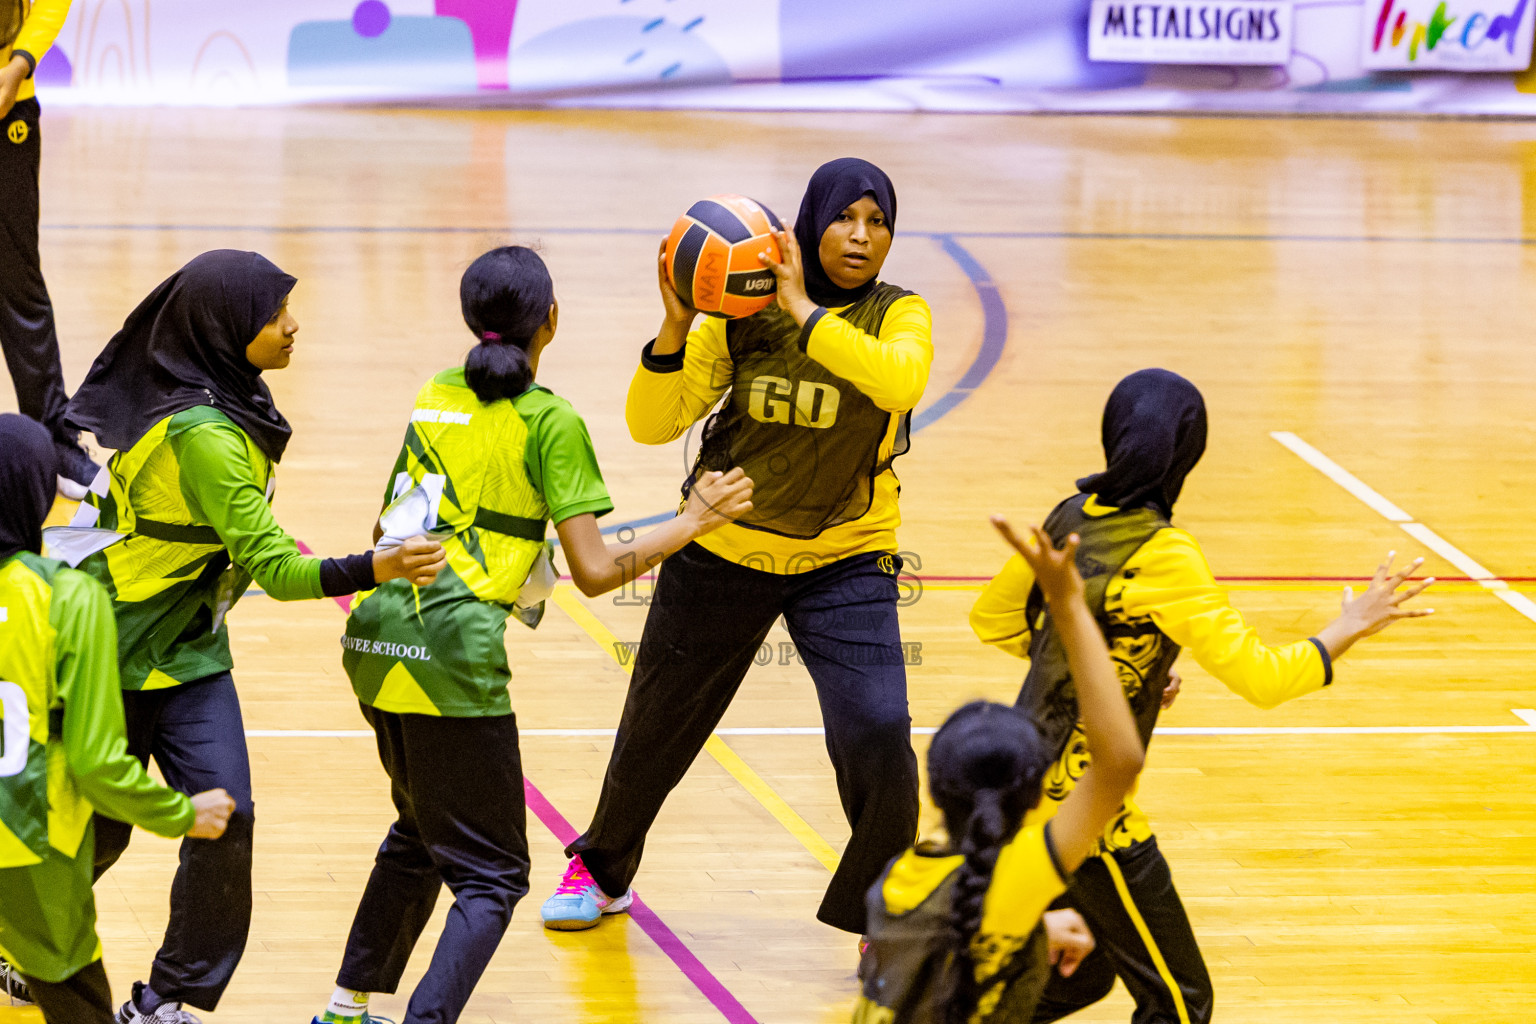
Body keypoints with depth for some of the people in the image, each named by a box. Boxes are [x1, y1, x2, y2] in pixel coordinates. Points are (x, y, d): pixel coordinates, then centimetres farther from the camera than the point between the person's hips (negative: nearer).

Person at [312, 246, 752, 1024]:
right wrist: (693, 521, 3)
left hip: (376, 636, 7)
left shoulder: (435, 398, 14)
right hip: (453, 652, -7)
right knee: (491, 876, 1)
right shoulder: (550, 421, -4)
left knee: (419, 836, 27)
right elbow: (596, 572, -7)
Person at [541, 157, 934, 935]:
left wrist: (805, 313, -35)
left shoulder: (898, 315, -10)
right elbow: (651, 424, -10)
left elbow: (902, 380, -34)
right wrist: (675, 327, -25)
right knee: (655, 729, 17)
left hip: (844, 560, -1)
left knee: (876, 739, -18)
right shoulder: (741, 315, -7)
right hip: (723, 553, 2)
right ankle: (601, 871, 45)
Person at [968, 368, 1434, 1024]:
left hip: (1031, 787, 8)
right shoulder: (1160, 555, -20)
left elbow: (991, 618, 17)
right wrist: (1351, 627, -6)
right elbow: (1260, 677, -19)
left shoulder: (1072, 517, 3)